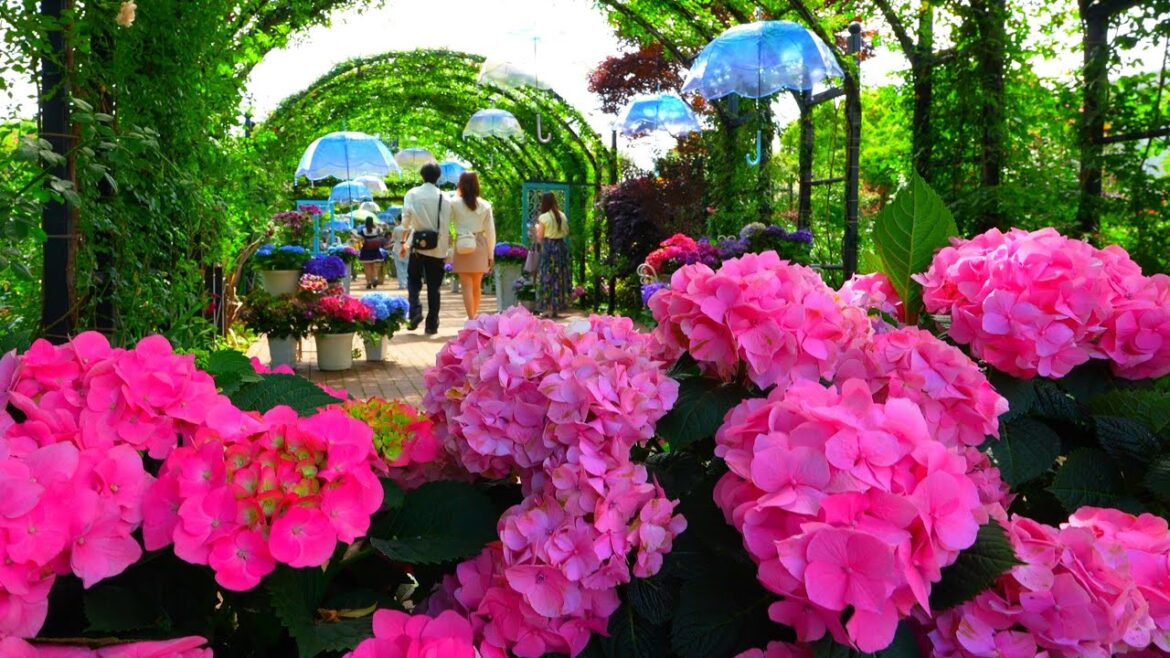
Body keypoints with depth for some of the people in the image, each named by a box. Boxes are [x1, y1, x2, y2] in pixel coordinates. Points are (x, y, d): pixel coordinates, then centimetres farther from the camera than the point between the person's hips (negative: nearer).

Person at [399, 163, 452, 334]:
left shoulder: (413, 194, 0)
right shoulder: (444, 198, 0)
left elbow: (406, 218, -8)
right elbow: (447, 224, -2)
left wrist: (403, 242, -2)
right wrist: (446, 246, 7)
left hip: (418, 245, 0)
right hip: (438, 248, 0)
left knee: (414, 281, 14)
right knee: (434, 286, 6)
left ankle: (415, 311, -8)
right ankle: (432, 324, 6)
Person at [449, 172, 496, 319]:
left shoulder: (455, 204, -7)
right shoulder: (485, 205, 0)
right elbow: (490, 232, 2)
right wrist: (491, 254, 8)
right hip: (479, 246, 3)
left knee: (467, 286, 1)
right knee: (477, 285, 16)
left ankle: (471, 319, -3)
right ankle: (475, 315, 29)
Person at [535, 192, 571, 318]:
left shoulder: (543, 217, -10)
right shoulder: (563, 216, 5)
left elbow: (540, 237, -7)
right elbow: (566, 233, 10)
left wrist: (537, 227, 9)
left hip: (548, 247, -5)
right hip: (562, 246, 5)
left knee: (548, 278, 1)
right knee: (560, 277, 11)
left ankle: (548, 308, 1)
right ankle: (557, 307, 16)